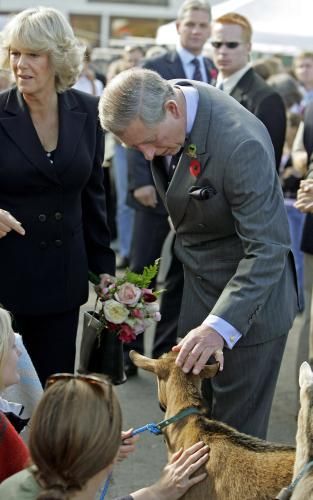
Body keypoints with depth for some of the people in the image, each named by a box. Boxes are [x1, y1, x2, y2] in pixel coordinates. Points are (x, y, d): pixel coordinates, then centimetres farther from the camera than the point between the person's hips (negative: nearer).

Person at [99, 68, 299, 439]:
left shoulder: (241, 144, -32)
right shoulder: (158, 104, -8)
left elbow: (267, 249, -31)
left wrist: (220, 326, -39)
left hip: (247, 303, -7)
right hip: (191, 287, 8)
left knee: (236, 432, 3)